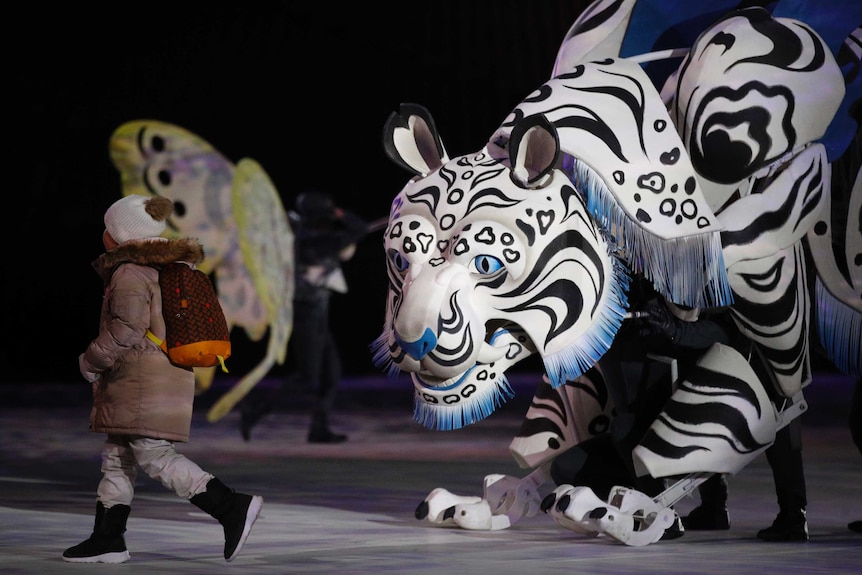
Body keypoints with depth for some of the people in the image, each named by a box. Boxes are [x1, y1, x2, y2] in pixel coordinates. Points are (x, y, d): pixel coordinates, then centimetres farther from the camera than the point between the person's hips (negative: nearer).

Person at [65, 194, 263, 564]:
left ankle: (231, 508, -17)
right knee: (117, 458, 12)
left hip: (142, 379, -10)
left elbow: (126, 329, -22)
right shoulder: (168, 269, 18)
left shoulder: (130, 274, -12)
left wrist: (91, 360, -9)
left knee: (155, 456, -12)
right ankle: (107, 540, 14)